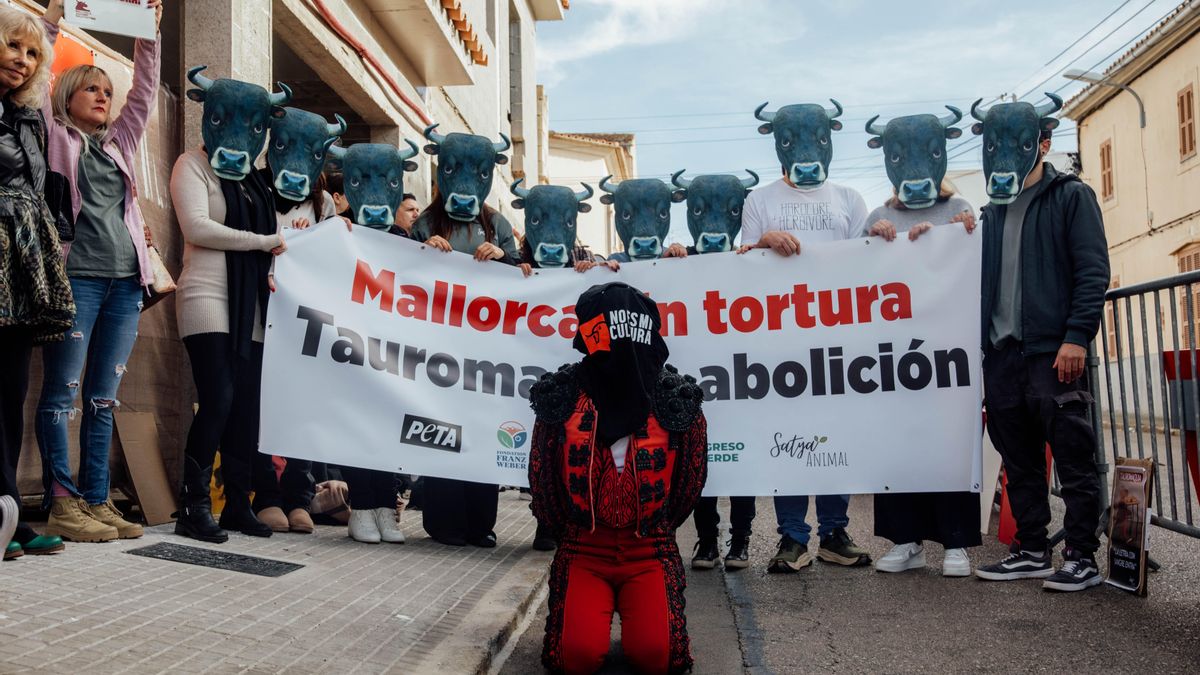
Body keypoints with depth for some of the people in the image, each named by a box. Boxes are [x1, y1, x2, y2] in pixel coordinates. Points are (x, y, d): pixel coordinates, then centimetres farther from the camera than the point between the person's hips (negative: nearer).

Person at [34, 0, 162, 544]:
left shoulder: (120, 145, 23)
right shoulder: (57, 138, 11)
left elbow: (145, 93, 21)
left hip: (125, 281, 5)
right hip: (76, 275, -5)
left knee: (104, 397, 5)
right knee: (62, 392, -4)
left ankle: (97, 501, 9)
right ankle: (62, 504, -1)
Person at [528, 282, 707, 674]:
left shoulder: (678, 402, -8)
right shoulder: (561, 398, -7)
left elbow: (691, 480, 6)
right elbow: (541, 478, 6)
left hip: (650, 551, 0)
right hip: (582, 550, 1)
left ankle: (637, 607, 16)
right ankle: (602, 606, 16)